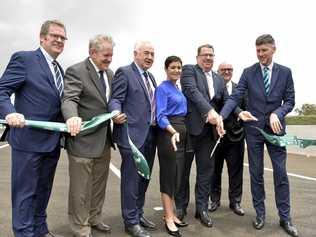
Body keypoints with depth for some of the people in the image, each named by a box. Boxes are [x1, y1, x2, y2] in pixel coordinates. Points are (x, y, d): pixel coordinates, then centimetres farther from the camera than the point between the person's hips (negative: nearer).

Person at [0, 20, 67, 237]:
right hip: (29, 139, -7)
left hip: (52, 141, 8)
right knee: (25, 192, 4)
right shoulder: (24, 58, -6)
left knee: (43, 190, 19)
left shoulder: (60, 70, 15)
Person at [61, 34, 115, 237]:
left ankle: (94, 218, 39)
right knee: (81, 188, 6)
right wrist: (72, 117, -45)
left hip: (104, 139, 8)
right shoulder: (76, 71, -12)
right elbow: (69, 100, -25)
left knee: (99, 184, 20)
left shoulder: (110, 74, 11)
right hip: (83, 139, -7)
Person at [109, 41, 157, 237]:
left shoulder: (151, 77, 18)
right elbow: (116, 99, -13)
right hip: (133, 134, -8)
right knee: (131, 178, 1)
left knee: (144, 177, 16)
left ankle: (138, 214, 32)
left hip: (150, 134, 8)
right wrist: (116, 114, -33)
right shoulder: (124, 72, -5)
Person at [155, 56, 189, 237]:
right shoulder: (162, 88, -8)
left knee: (177, 175, 13)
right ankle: (169, 218, 9)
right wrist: (173, 131, -35)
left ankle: (172, 214, 25)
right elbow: (161, 116, -19)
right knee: (169, 174, -2)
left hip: (182, 133, 8)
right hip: (168, 134, -8)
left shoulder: (179, 89, 16)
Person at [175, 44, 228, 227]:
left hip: (210, 129, 5)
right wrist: (209, 111, -27)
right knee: (183, 169, 8)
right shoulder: (189, 70, 0)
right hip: (189, 127, -5)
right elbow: (193, 91, -16)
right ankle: (180, 206, 25)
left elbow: (227, 101, 13)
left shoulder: (219, 79, 18)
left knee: (206, 170, 9)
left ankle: (202, 208, 22)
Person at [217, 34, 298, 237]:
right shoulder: (248, 73, 1)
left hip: (275, 127, 0)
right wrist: (221, 116, -24)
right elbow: (235, 97, -9)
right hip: (254, 128, 0)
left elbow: (290, 101, 2)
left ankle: (285, 217, 19)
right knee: (256, 173, 8)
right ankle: (260, 213, 23)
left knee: (281, 173, 4)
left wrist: (277, 114, -18)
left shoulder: (285, 72, 3)